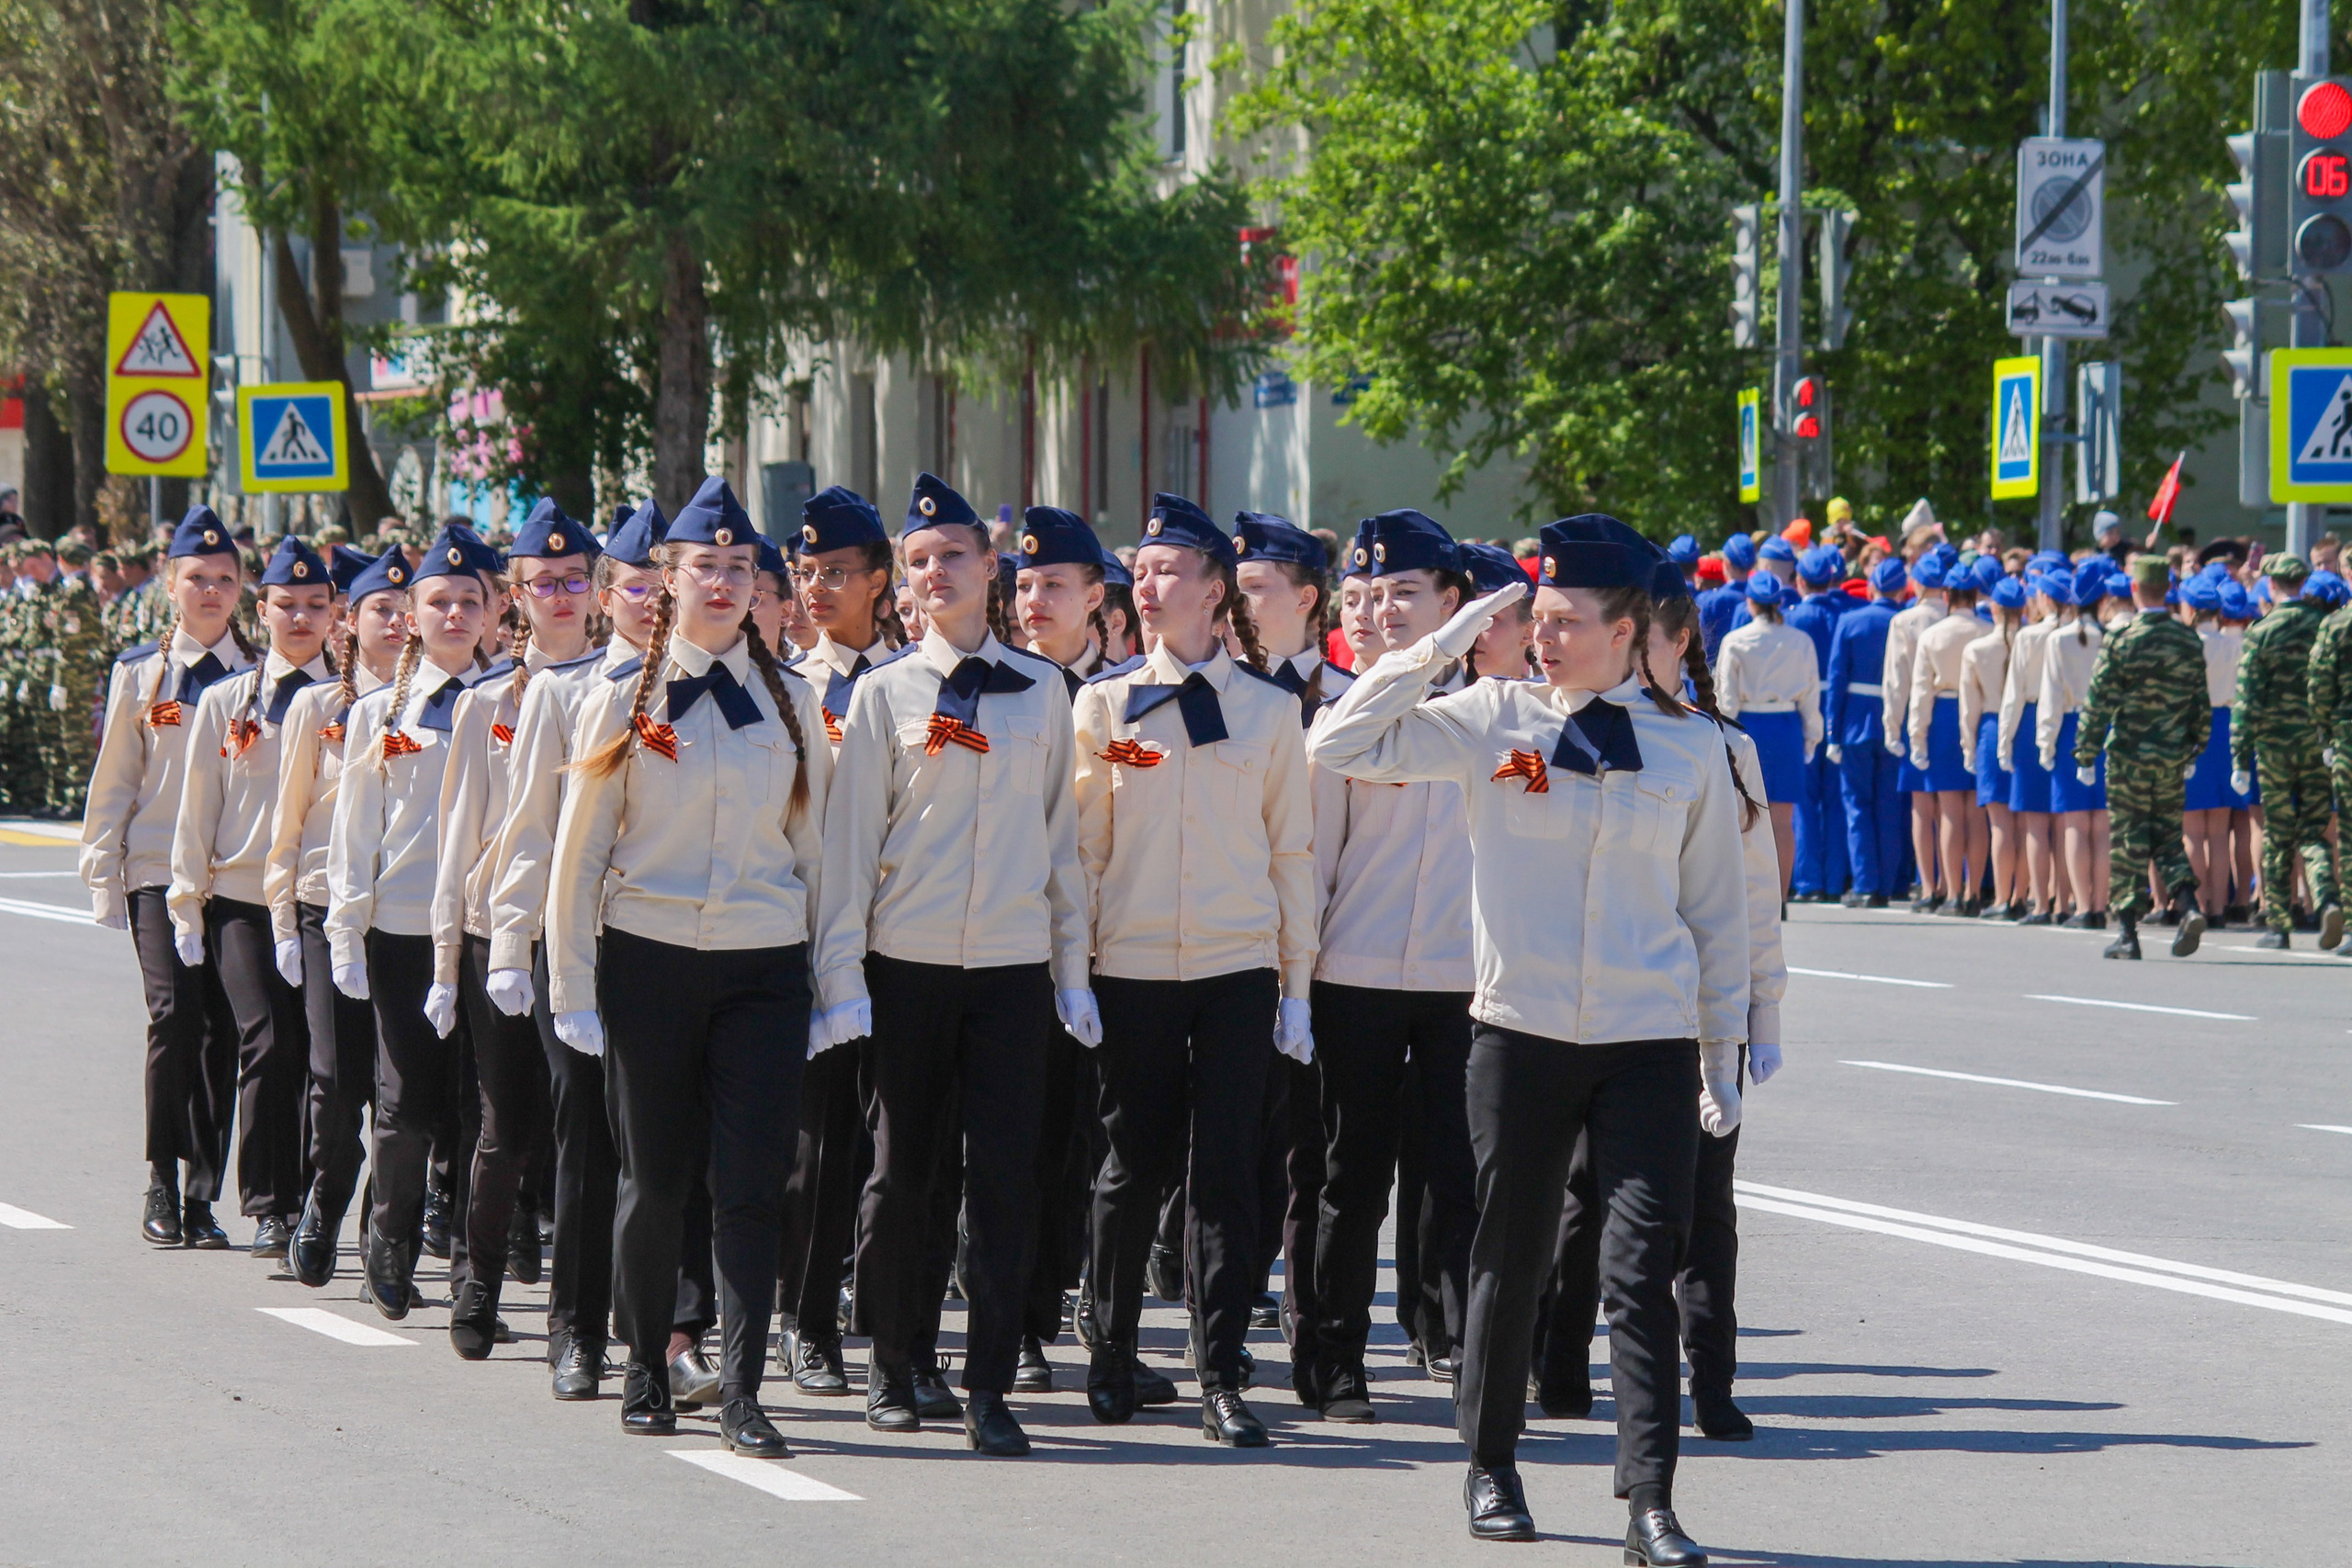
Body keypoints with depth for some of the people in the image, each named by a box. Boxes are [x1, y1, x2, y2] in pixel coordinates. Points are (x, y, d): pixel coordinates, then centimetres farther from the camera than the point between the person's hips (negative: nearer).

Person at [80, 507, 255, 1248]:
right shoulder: (139, 672, 7)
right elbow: (114, 780, 10)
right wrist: (103, 874, 7)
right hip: (158, 872, -1)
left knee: (223, 1027, 0)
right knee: (174, 1011, -16)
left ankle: (202, 1194, 8)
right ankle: (162, 1186, -6)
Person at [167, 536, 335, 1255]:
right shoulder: (225, 703, 8)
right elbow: (198, 809, 10)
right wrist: (187, 905, 8)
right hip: (244, 899, -1)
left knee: (317, 1051, 0)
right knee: (267, 1042, -12)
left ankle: (310, 1205, 11)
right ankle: (268, 1209, -7)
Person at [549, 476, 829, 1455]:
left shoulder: (792, 703, 8)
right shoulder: (622, 704, 3)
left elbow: (814, 848, 12)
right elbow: (579, 853, 4)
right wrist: (573, 991, 1)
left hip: (765, 967, 1)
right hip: (649, 960, -1)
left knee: (751, 1182, -6)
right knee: (655, 1178, 5)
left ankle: (740, 1392, -4)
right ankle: (646, 1375, 19)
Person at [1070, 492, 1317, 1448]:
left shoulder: (1270, 711, 6)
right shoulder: (1105, 702, 6)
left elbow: (1293, 854, 8)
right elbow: (1082, 844, 7)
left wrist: (1297, 988, 5)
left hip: (1237, 972, 0)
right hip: (1131, 967, 0)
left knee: (1225, 1169, -3)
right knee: (1135, 1164, 3)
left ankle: (1220, 1380, 1)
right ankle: (1112, 1359, 19)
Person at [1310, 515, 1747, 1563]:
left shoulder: (1690, 747, 4)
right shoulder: (1497, 719, 2)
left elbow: (1716, 909, 10)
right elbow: (1342, 746, -2)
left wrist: (1722, 1056, 10)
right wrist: (1438, 647, -7)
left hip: (1649, 1045, 0)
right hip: (1521, 1034, 1)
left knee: (1642, 1270, -7)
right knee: (1511, 1260, 10)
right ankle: (1491, 1470, 26)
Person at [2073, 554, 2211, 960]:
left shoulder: (2122, 640, -10)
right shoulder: (2190, 641, 2)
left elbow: (2098, 702, -9)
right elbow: (2202, 703, 8)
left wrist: (2084, 756, -3)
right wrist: (2193, 753, 18)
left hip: (2129, 756, -3)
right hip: (2172, 757, 3)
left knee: (2127, 841, 2)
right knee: (2168, 836, 14)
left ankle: (2127, 932, 4)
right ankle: (2189, 906, -8)